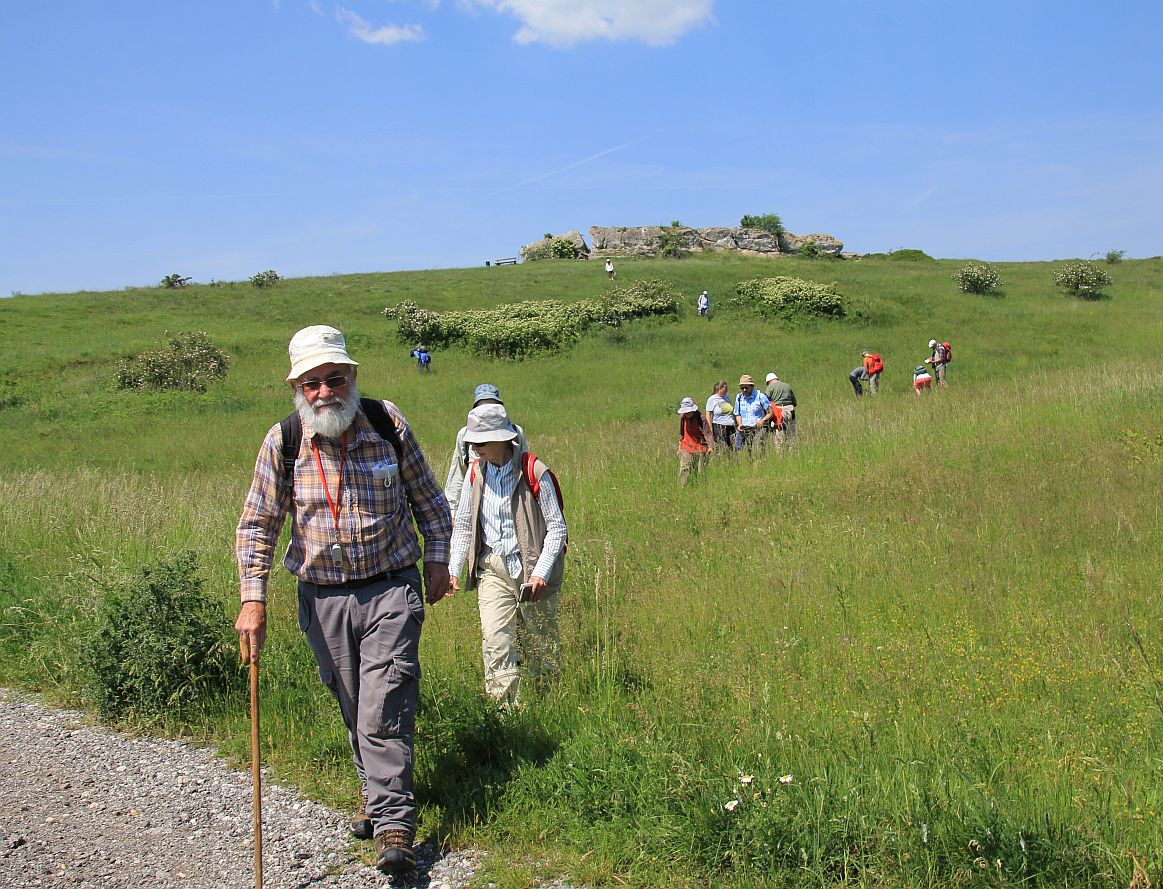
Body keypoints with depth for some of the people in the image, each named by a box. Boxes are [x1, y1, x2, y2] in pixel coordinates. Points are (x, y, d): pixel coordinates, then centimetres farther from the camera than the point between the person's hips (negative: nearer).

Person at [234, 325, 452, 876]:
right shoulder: (282, 442, -5)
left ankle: (393, 822, -6)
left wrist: (437, 558, 6)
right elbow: (256, 526, 2)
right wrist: (253, 600, -5)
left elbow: (427, 497, 10)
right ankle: (379, 799, 29)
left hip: (391, 588, -2)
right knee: (352, 708, 11)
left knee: (385, 706, -10)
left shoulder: (387, 423, -4)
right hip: (323, 597, 2)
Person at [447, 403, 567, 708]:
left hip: (531, 570, -3)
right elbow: (463, 525, 12)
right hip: (492, 569, 3)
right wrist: (454, 568, 3)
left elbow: (557, 528, -7)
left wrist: (541, 573, -16)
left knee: (540, 645, 10)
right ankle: (507, 710, -5)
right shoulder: (475, 472, 3)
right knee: (495, 641, -9)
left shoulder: (534, 473, -11)